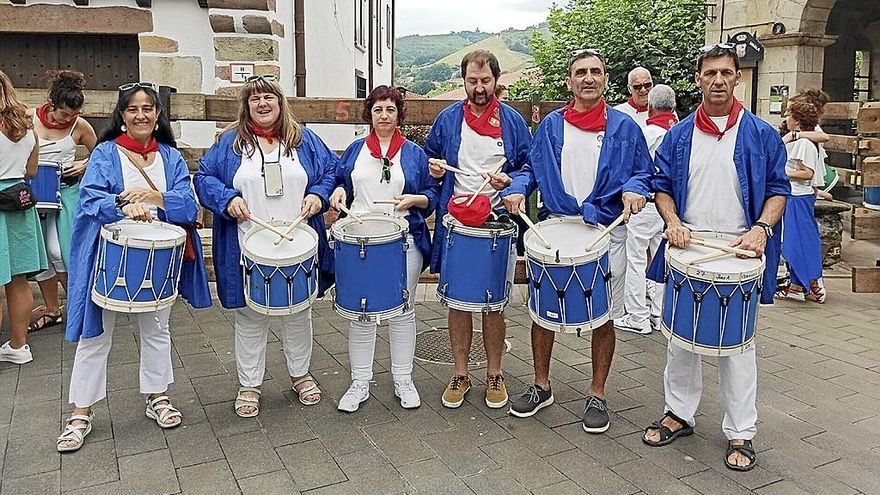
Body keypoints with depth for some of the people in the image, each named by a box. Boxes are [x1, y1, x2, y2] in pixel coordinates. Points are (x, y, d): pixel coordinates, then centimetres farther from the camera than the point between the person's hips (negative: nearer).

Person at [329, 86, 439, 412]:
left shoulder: (414, 153, 7)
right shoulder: (355, 150, 11)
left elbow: (433, 196, 7)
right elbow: (338, 183, 19)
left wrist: (414, 199, -12)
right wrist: (338, 193, -3)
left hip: (404, 241, -1)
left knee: (402, 311, 7)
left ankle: (403, 380, 20)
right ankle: (360, 383, 16)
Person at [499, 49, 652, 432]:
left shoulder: (624, 127, 5)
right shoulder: (550, 126, 9)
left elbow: (644, 172, 8)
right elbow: (531, 168, 12)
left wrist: (634, 190, -13)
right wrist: (517, 189, -7)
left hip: (606, 231, -1)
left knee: (604, 316, 6)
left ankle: (597, 395, 23)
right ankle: (541, 386, 26)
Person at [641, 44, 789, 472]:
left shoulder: (761, 135, 2)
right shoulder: (678, 136, 6)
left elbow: (777, 190, 3)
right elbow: (662, 187, 8)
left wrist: (761, 228, -15)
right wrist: (673, 223, -10)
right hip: (687, 251, 2)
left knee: (736, 343, 5)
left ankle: (740, 433, 17)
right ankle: (679, 413, 28)